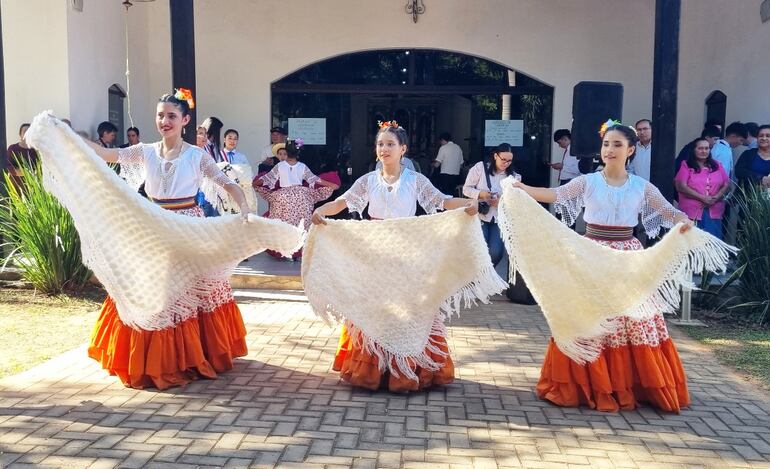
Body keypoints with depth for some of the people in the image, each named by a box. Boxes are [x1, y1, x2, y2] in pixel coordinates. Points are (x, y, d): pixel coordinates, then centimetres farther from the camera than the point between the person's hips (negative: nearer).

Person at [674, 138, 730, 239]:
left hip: (714, 213, 3)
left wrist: (716, 198, -8)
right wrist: (702, 198, -12)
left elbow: (727, 185, 12)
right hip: (692, 213, -3)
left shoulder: (717, 166, 16)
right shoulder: (686, 166, 3)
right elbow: (681, 186, -8)